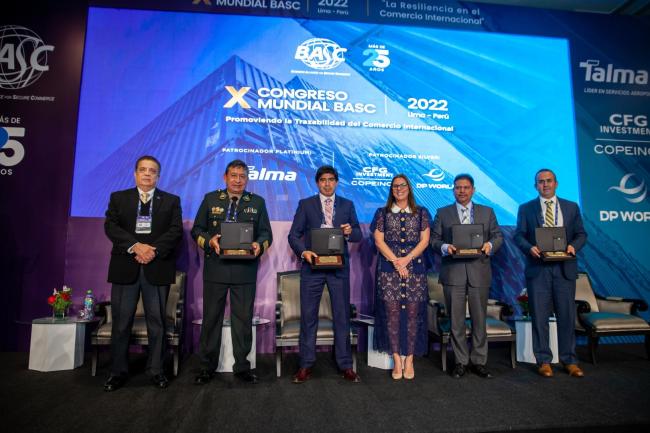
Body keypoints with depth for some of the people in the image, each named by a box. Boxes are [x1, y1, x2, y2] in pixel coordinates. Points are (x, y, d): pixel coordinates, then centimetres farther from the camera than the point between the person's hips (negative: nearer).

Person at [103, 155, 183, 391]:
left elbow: (176, 231, 0)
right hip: (125, 267, 1)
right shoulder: (118, 198, 13)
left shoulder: (171, 201, 11)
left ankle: (156, 370, 16)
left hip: (157, 267, 0)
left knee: (157, 321, 4)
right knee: (121, 322, 5)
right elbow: (111, 227, 0)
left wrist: (154, 249, -15)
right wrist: (136, 246, -15)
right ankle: (118, 371, 18)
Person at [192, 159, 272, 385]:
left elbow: (266, 233, 8)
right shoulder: (211, 199, 7)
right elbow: (196, 230, 8)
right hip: (216, 268, 0)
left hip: (245, 270, 0)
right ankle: (207, 366, 24)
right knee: (211, 317, 9)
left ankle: (242, 366, 21)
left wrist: (259, 245, -14)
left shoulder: (257, 202, 8)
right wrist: (209, 240, -13)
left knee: (243, 318, 7)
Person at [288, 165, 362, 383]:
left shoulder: (347, 205, 11)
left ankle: (345, 365, 18)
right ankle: (306, 366, 15)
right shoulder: (305, 204, 7)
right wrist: (303, 252, -16)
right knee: (308, 316, 4)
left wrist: (350, 232, -13)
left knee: (342, 316, 6)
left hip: (339, 267, 1)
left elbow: (358, 235, 9)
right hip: (312, 266, -1)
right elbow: (293, 235, 2)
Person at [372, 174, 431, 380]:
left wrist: (407, 259, -9)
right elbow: (379, 241, 2)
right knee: (392, 313, -2)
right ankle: (397, 360, 8)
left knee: (413, 313, 0)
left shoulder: (421, 213, 10)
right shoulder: (382, 213, 9)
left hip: (415, 268, 1)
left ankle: (409, 359, 11)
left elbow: (424, 240, 4)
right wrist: (395, 261, -9)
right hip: (389, 268, 0)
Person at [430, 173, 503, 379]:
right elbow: (434, 239, 5)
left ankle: (479, 361, 20)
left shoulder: (487, 212, 12)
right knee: (456, 321, 4)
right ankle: (460, 362, 16)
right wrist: (445, 247, -15)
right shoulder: (442, 213, 9)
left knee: (479, 319, 7)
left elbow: (498, 236, 11)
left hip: (479, 271, 1)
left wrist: (490, 244, -11)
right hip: (453, 272, -1)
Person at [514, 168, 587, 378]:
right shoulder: (526, 209, 6)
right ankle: (543, 360, 14)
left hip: (564, 268, 1)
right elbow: (518, 235, 2)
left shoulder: (571, 207, 11)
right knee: (539, 316, 3)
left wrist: (573, 246, -11)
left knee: (567, 315, 6)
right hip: (538, 268, -1)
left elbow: (581, 234, 9)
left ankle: (569, 360, 19)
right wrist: (530, 247, -17)